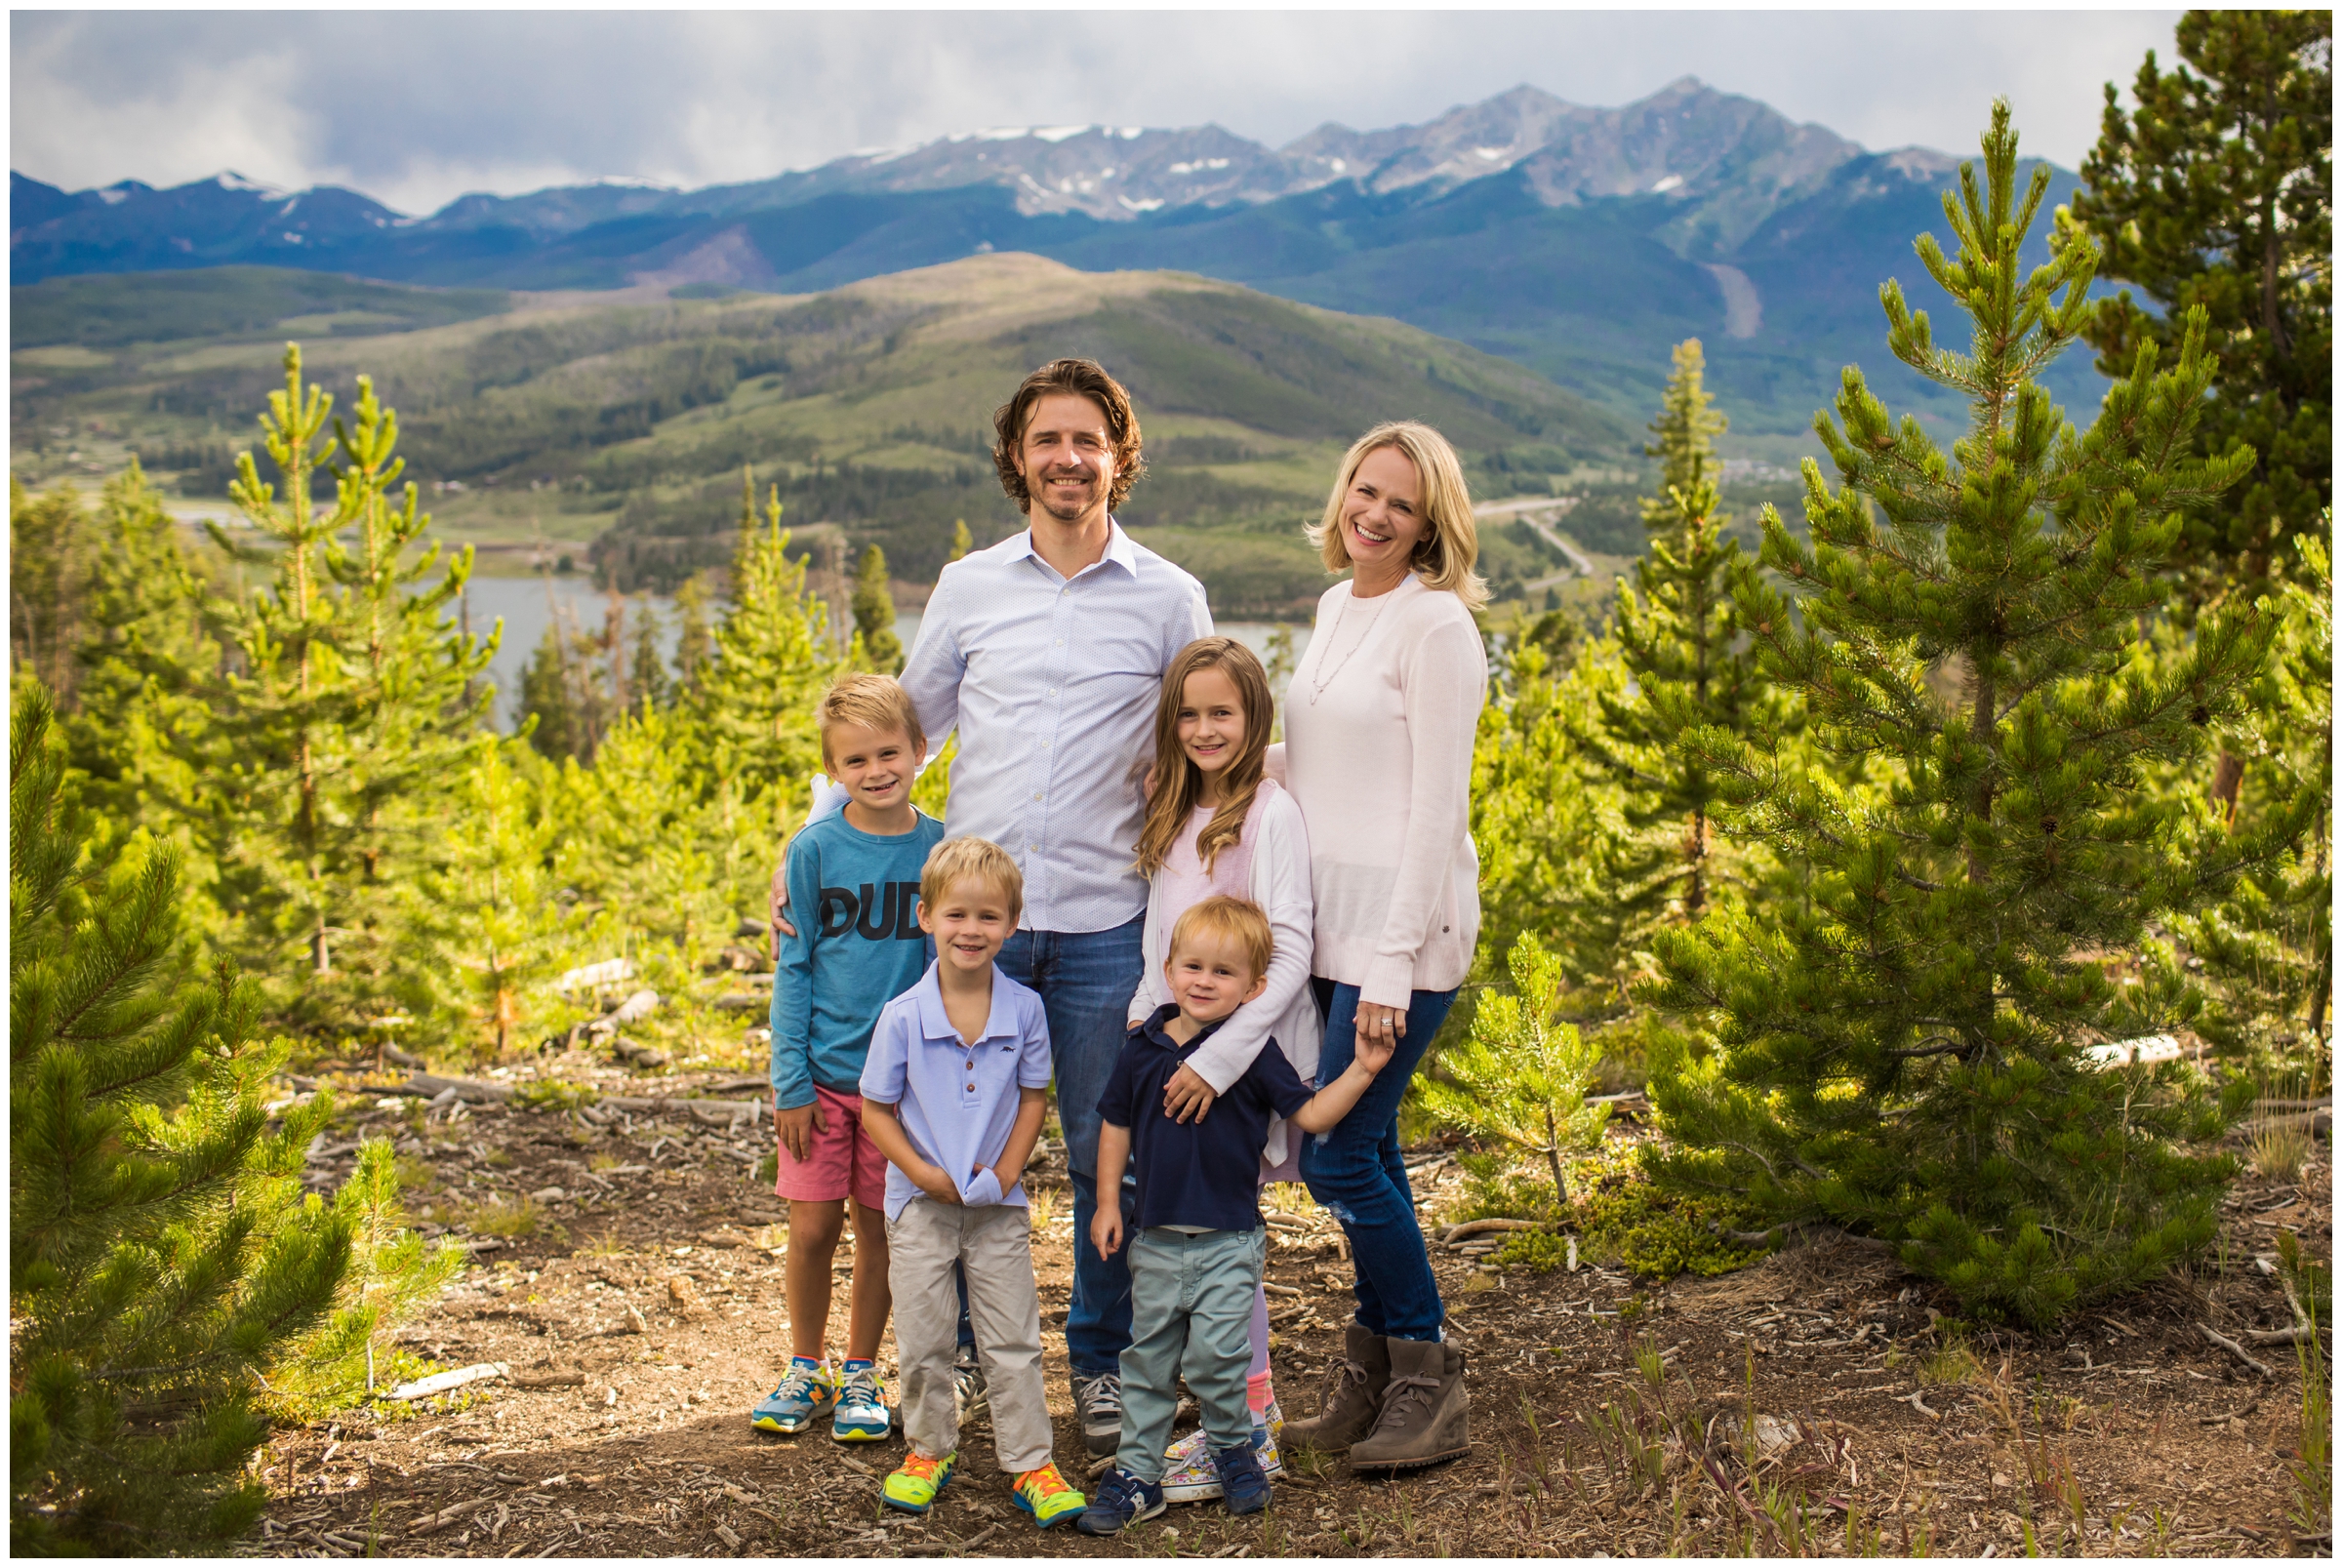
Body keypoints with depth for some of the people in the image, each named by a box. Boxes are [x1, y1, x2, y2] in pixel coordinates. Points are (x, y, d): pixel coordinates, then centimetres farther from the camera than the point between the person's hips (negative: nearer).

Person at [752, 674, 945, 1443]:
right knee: (811, 1228, 3)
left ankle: (861, 1375, 26)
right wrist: (790, 1082, -6)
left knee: (879, 1228, 10)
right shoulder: (815, 850, -6)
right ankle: (807, 1369, 24)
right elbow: (793, 968, -2)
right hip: (823, 1073, -1)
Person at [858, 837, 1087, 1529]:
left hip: (999, 1205, 1)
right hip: (921, 1204, -1)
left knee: (1013, 1341, 7)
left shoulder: (1024, 1009, -7)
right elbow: (876, 1109, -5)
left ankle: (1030, 1463, 17)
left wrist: (1006, 1171, -10)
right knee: (923, 1341, 9)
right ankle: (929, 1450, 28)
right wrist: (924, 1175, -15)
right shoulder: (903, 1015, -12)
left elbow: (1033, 1096, 2)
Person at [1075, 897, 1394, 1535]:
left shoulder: (1254, 1054, -7)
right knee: (1147, 1358, 11)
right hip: (1154, 1236, 4)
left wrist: (1361, 1070, -16)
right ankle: (1137, 1472, 21)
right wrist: (1108, 1204, 9)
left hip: (1227, 1240, -3)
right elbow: (1117, 1125, 12)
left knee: (1215, 1357, -7)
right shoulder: (1143, 1048, 2)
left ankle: (1233, 1449, 19)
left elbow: (1311, 1115, -5)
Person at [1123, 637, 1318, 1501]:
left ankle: (1248, 1432, 5)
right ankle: (1253, 1401, 22)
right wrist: (1143, 1017, 4)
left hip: (1249, 1051, -7)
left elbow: (1289, 952, -18)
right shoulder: (1175, 813, 11)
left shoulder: (1269, 813, -12)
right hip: (1183, 1046, 7)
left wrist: (1220, 1054, -23)